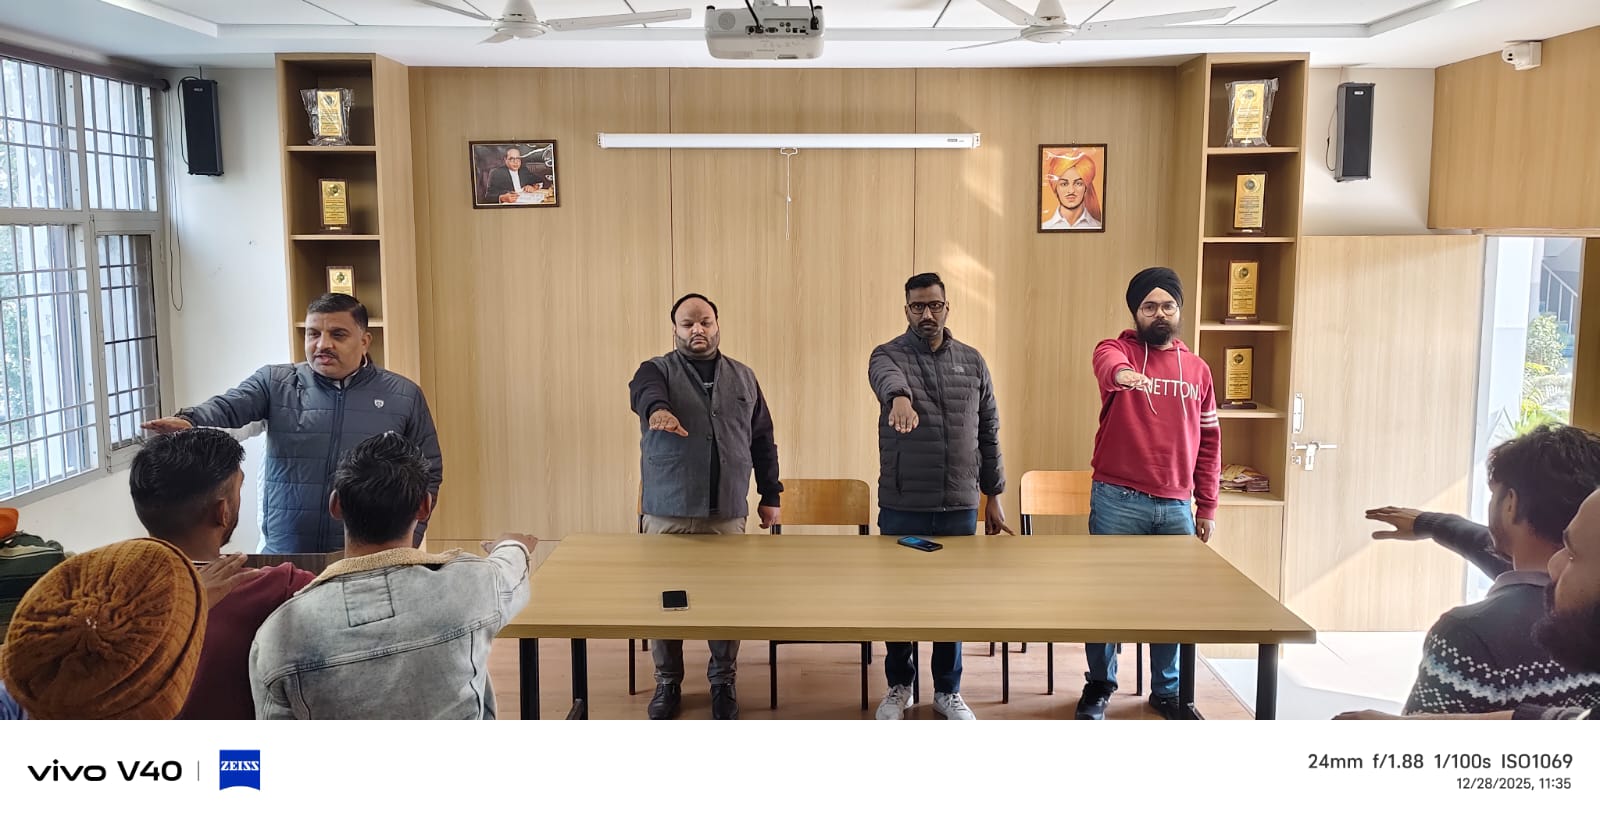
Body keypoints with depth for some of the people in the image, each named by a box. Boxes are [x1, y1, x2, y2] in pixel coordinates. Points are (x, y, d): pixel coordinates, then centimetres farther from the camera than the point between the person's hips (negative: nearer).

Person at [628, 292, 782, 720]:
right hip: (668, 512, -2)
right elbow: (644, 392, -23)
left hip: (727, 512, 2)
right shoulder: (657, 370, 2)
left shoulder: (743, 377, 13)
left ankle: (723, 682, 20)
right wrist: (657, 409, -46)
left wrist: (770, 495, 13)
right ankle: (668, 683, 21)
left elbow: (763, 440, 16)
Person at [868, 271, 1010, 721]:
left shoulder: (972, 362, 7)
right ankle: (899, 687, 29)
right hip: (902, 507, -2)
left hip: (959, 507, 2)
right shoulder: (888, 354, -4)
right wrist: (899, 396, -55)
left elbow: (989, 433, 11)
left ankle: (948, 691, 27)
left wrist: (993, 497, 9)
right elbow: (887, 376, -31)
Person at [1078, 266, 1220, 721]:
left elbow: (1208, 441, 14)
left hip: (1177, 506, 4)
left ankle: (1167, 690, 27)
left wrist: (1207, 507, 11)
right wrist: (1120, 372, -53)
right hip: (1117, 500, -3)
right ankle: (1099, 685, 22)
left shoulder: (1197, 369, 11)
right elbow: (1107, 364, -28)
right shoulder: (1117, 349, -1)